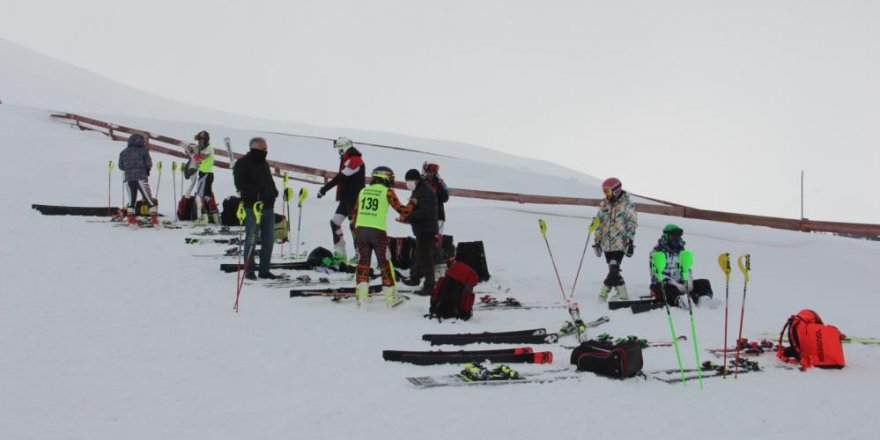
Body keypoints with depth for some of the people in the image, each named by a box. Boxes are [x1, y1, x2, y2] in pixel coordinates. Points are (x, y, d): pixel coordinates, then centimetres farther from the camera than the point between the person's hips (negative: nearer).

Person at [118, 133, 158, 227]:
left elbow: (121, 166, 11)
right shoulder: (143, 151, -3)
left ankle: (131, 222, 7)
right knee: (150, 201, 2)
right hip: (141, 178, -4)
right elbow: (149, 164, -4)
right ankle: (155, 221, -3)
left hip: (129, 179, 4)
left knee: (132, 201, 14)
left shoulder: (123, 152, 9)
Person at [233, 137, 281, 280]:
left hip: (268, 207, 8)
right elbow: (240, 183, -14)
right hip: (253, 207, -8)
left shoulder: (264, 164, 19)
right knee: (251, 239, -2)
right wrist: (256, 193, -22)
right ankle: (249, 270, 5)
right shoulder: (243, 163, -5)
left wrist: (273, 192, 6)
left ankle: (264, 270, 15)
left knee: (268, 240, 8)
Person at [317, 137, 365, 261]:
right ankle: (340, 253, 9)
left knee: (354, 224, -9)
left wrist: (325, 188, -19)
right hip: (346, 198, 10)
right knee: (335, 222, 7)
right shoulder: (348, 160, 19)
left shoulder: (355, 160, -14)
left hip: (354, 199, -10)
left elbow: (341, 177, -20)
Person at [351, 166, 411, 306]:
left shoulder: (363, 191, 13)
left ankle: (361, 293, 3)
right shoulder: (387, 192, 1)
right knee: (384, 263, 8)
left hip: (361, 229, 3)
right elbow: (400, 209, 2)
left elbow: (354, 212, 15)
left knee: (363, 262, 11)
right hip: (378, 231, -3)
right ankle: (390, 296, 13)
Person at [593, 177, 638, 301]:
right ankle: (622, 295, 13)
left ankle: (604, 292, -3)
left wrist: (630, 242, -11)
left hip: (620, 243, -6)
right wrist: (597, 240, 14)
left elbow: (632, 224, -6)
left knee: (614, 270, -13)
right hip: (607, 243, 6)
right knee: (614, 270, 6)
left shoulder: (627, 204, -5)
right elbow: (599, 223, 17)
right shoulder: (604, 204, 11)